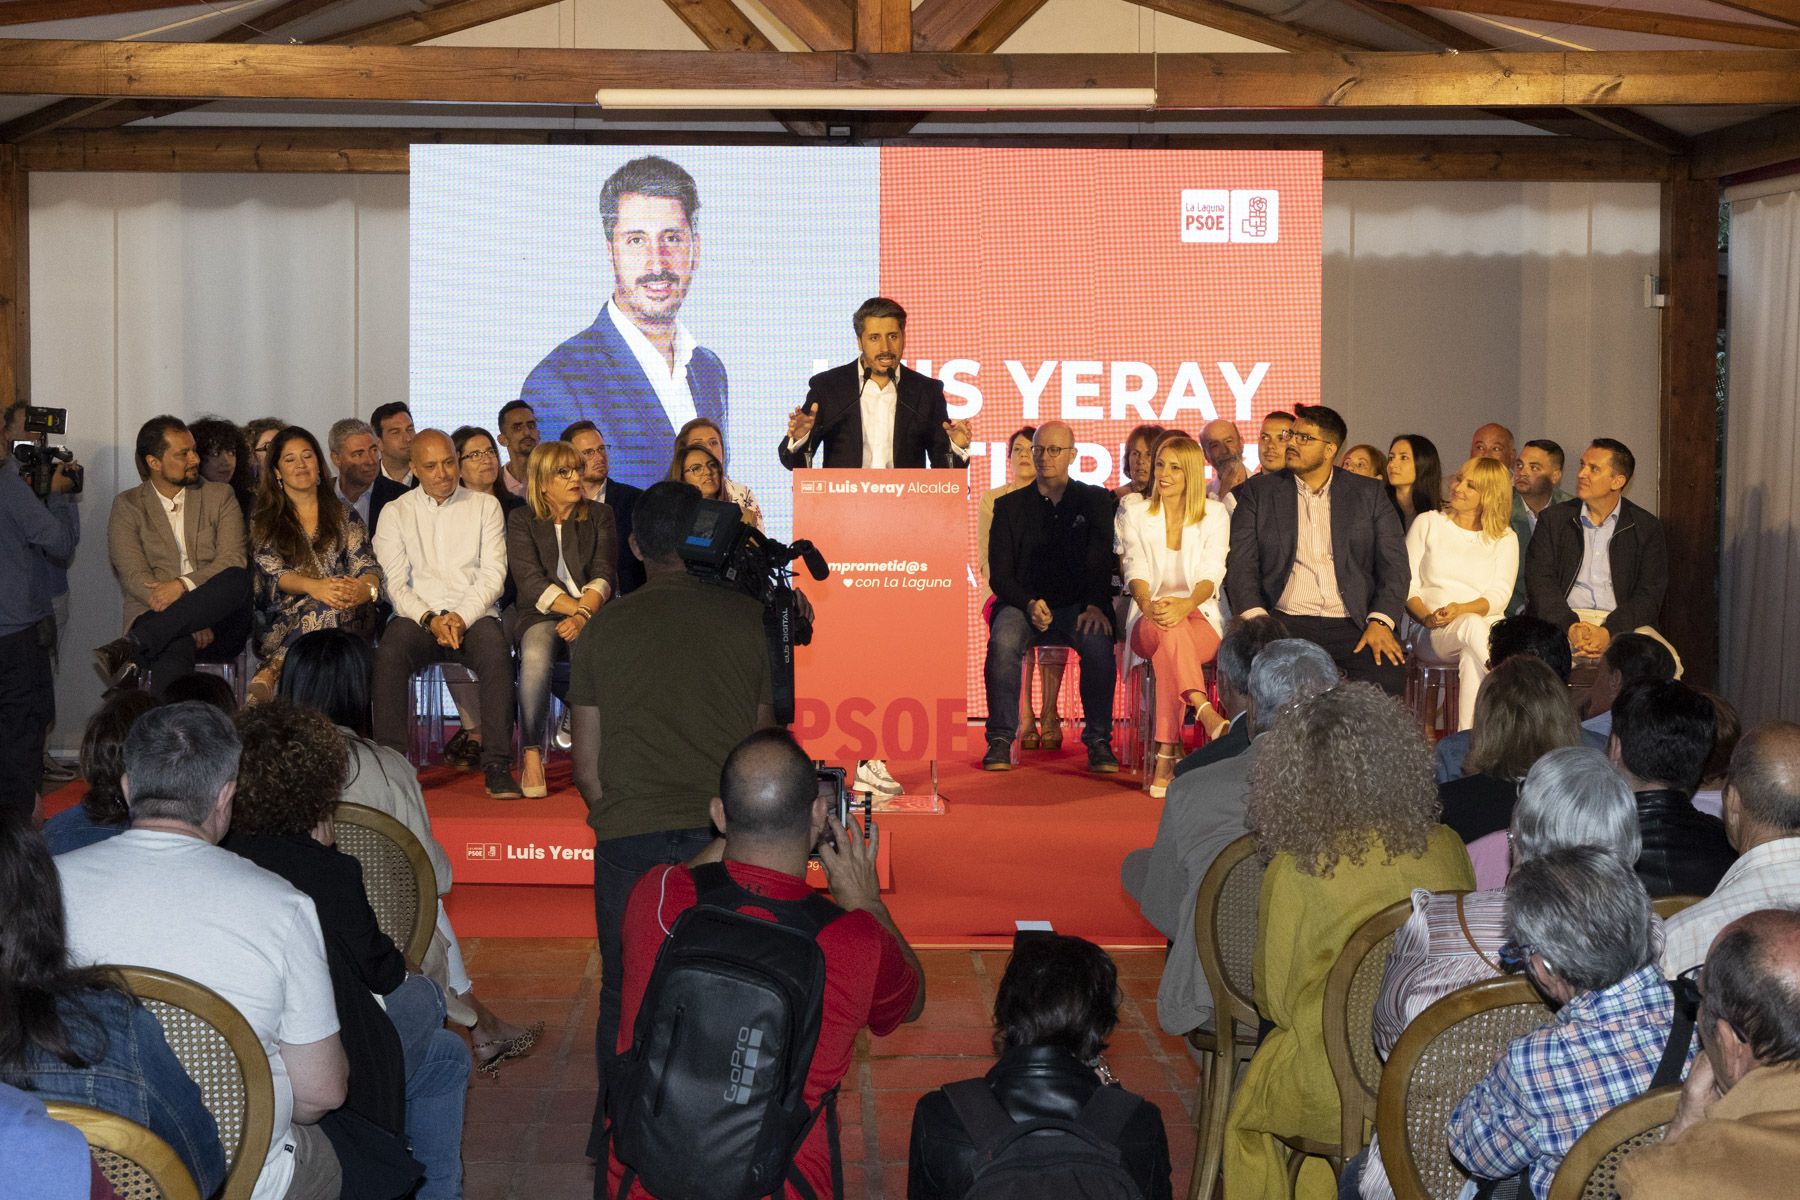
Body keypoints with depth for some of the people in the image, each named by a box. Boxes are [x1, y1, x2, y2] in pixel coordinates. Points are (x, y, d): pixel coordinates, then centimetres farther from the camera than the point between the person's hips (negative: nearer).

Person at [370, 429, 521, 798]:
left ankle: (498, 766, -31)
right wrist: (430, 619, -15)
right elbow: (395, 583, 2)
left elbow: (493, 573, 2)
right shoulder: (396, 513, 13)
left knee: (496, 653, -33)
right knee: (389, 653, -32)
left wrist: (461, 617, -13)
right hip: (418, 617, 0)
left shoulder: (485, 506, 13)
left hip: (474, 615, 0)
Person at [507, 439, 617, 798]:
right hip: (540, 615, 0)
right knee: (536, 653, -37)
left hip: (593, 613, 1)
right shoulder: (522, 520, 12)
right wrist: (575, 608, -16)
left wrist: (584, 614, -16)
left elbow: (604, 576, 4)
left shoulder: (599, 515, 16)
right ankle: (531, 754, -28)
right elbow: (531, 582, -2)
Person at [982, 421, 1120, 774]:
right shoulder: (1010, 506, 12)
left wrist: (1096, 605, -17)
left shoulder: (1095, 500, 12)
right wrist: (1029, 604, -14)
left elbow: (1103, 560, 2)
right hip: (1023, 605, 1)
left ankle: (1099, 740, -24)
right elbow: (1000, 574, 6)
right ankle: (1000, 739, -26)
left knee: (1099, 643, -33)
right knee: (1003, 641, -33)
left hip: (1078, 607, 0)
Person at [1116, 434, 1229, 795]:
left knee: (1171, 637, -38)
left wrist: (1184, 604, -29)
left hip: (1200, 619, 0)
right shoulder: (1136, 515, 13)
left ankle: (1166, 754, -43)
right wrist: (1147, 604, -26)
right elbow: (1136, 570, -1)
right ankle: (1207, 714, -58)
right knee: (1167, 630, -39)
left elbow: (1211, 574, -5)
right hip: (1148, 623, 0)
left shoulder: (1214, 515, 9)